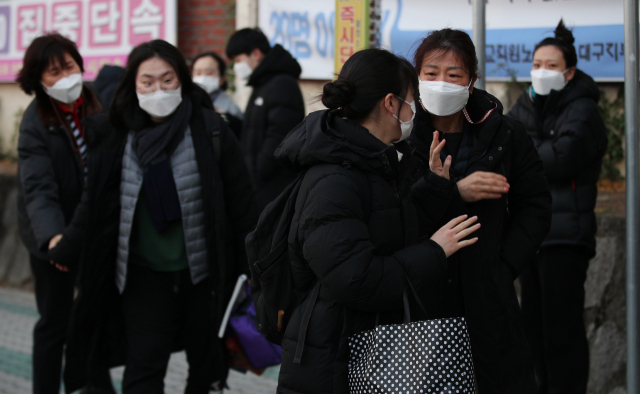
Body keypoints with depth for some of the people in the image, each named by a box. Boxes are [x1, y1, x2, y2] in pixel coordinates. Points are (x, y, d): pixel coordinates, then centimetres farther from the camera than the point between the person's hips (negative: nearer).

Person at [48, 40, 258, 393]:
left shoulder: (209, 129, -7)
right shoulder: (116, 135, -1)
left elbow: (240, 200, -2)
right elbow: (94, 203, 6)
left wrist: (251, 268, -1)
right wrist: (65, 246, -5)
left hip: (204, 271, -1)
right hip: (145, 274, 1)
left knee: (206, 364, 13)